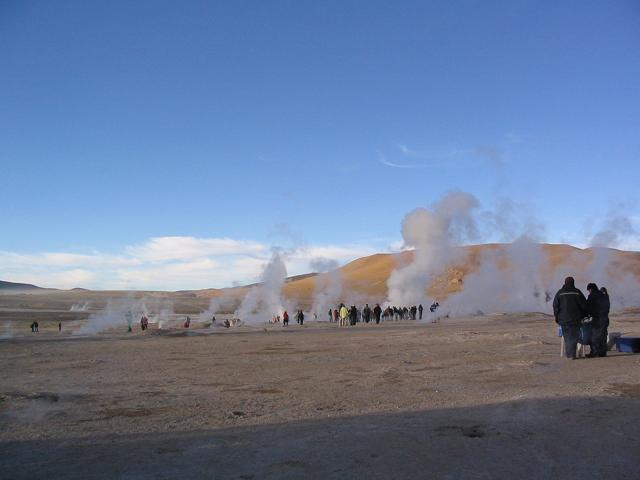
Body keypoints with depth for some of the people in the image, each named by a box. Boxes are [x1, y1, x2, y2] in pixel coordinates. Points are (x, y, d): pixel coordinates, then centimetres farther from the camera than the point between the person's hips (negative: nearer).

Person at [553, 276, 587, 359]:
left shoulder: (559, 293, 1)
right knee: (574, 336, 2)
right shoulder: (577, 292, -1)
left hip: (563, 319, 1)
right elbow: (584, 305, 2)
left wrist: (557, 317, 9)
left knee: (567, 336, 12)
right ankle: (572, 354, -5)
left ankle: (568, 353, 13)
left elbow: (555, 306, 0)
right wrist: (583, 316, 14)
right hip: (575, 318, -1)